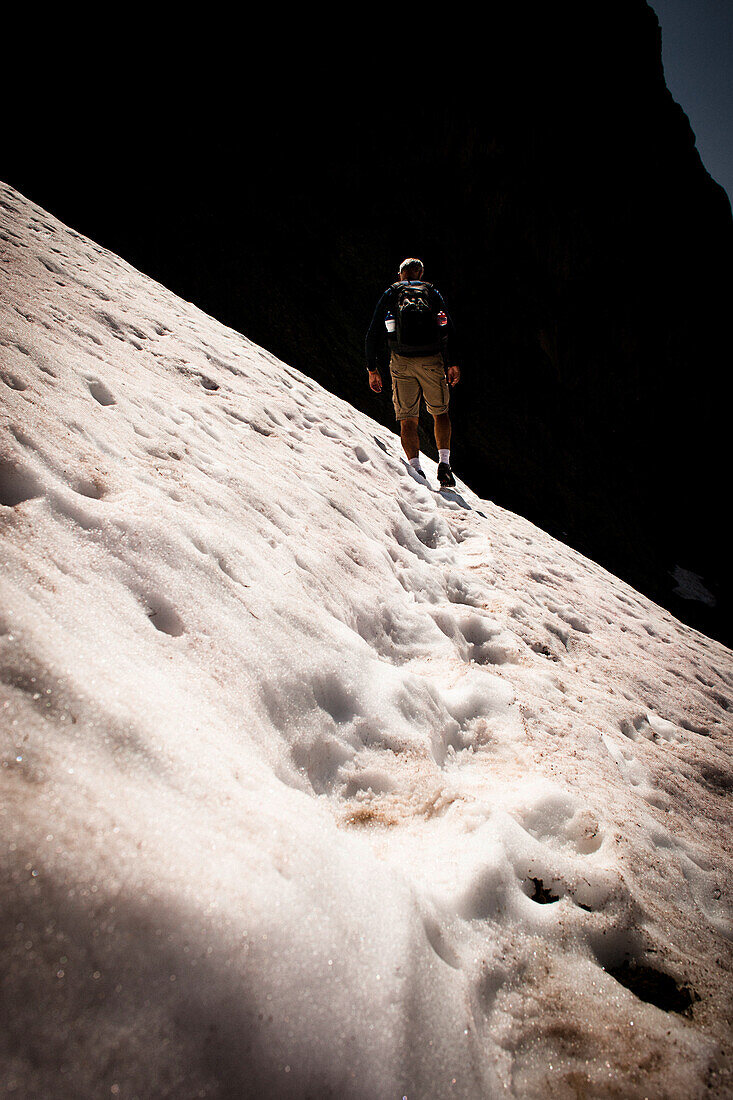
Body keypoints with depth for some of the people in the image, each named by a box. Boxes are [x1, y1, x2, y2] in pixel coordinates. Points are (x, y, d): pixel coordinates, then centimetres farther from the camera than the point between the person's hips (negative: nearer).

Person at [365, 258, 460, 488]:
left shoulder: (390, 293, 14)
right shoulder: (432, 292, 14)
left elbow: (374, 333, 8)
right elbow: (448, 330, 2)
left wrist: (372, 368, 12)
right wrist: (452, 363, 6)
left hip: (402, 363, 0)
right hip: (432, 361, 0)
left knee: (408, 419, 3)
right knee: (440, 412, 17)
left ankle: (416, 467, -15)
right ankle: (444, 462, 3)